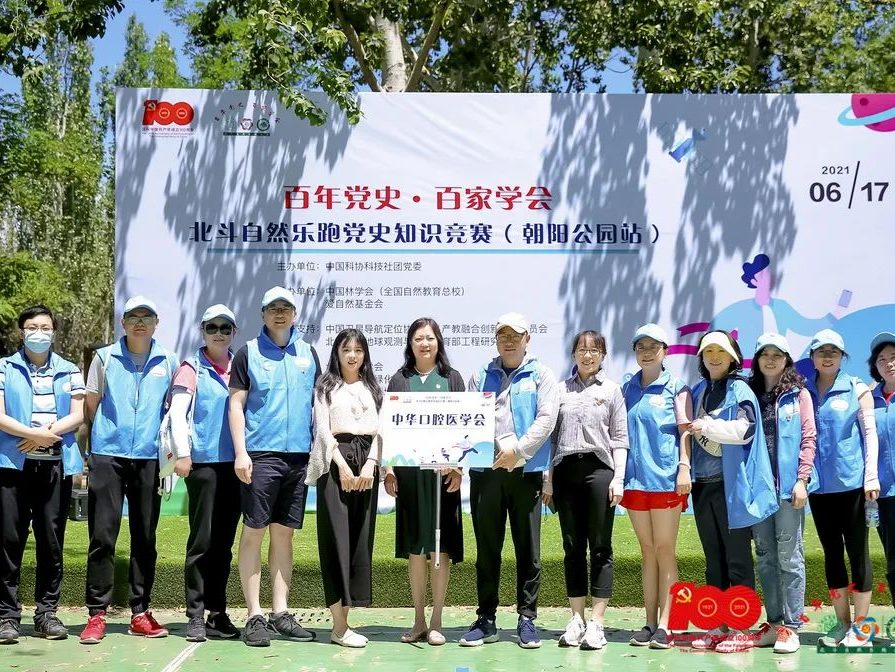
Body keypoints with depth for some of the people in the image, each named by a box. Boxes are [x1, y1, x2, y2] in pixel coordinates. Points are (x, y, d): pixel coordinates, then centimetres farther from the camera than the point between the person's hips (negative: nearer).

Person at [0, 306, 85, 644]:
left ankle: (47, 612, 13)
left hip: (55, 465, 2)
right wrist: (34, 433, -16)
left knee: (51, 540, 4)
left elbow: (77, 415, 4)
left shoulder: (69, 371, 12)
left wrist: (46, 434, -11)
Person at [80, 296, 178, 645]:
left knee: (145, 538, 6)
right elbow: (91, 406, 10)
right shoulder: (104, 357, 6)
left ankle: (140, 612, 14)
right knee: (102, 536, -2)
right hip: (107, 455, -1)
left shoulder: (168, 361, 9)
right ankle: (96, 613, 4)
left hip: (149, 457, 2)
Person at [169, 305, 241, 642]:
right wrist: (182, 453, -15)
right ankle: (195, 616, 6)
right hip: (204, 462, -4)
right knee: (202, 541, -2)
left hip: (235, 462, 5)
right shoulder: (192, 368, 0)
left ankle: (217, 613, 18)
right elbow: (177, 412, -7)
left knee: (224, 541, 10)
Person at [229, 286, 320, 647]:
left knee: (284, 534, 9)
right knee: (253, 532, -2)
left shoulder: (308, 353, 13)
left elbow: (318, 402, 16)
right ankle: (254, 616, 5)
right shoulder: (248, 353, 3)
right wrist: (241, 452, -9)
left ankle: (280, 613, 15)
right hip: (260, 454, -4)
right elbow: (236, 404, 0)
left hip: (298, 455, 4)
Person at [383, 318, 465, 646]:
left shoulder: (451, 379, 9)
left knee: (440, 545, -1)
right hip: (408, 469, 1)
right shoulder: (399, 379, 12)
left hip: (442, 468, -1)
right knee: (414, 546, 5)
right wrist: (388, 468, 1)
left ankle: (436, 622, 6)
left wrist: (459, 466, -4)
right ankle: (418, 621, 14)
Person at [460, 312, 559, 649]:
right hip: (485, 470, 2)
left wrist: (518, 449, -14)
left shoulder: (541, 375, 7)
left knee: (528, 548, 3)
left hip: (526, 470, -2)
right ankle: (486, 620, 15)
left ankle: (527, 619, 11)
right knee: (486, 549, 6)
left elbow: (546, 418, -5)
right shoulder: (481, 376, 15)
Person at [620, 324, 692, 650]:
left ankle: (663, 625, 0)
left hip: (666, 477, -4)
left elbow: (685, 430, -3)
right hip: (635, 478, 4)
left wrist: (684, 469, -12)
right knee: (648, 552, 9)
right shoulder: (627, 389, 12)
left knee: (665, 550, -1)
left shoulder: (676, 387, 2)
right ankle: (649, 623, 12)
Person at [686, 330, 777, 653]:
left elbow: (744, 430, -17)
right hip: (703, 484, 6)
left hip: (731, 485, -6)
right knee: (713, 560, 11)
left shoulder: (740, 390, -4)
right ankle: (717, 627, 18)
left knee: (737, 559, -1)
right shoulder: (698, 391, 16)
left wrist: (706, 426, -12)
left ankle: (741, 630, 4)